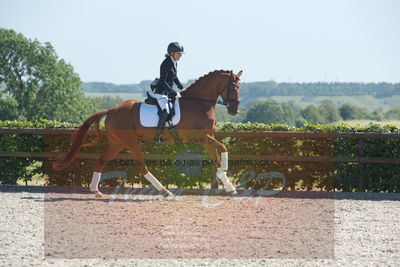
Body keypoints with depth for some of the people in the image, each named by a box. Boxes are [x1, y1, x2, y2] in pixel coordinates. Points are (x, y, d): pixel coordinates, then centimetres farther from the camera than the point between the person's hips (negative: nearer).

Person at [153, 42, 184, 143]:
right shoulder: (166, 63, -18)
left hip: (168, 92, 10)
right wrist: (174, 92, -23)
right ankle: (157, 136, -24)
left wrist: (182, 89, 12)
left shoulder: (174, 63, 11)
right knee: (166, 111, -25)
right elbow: (163, 81, -22)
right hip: (161, 92, -10)